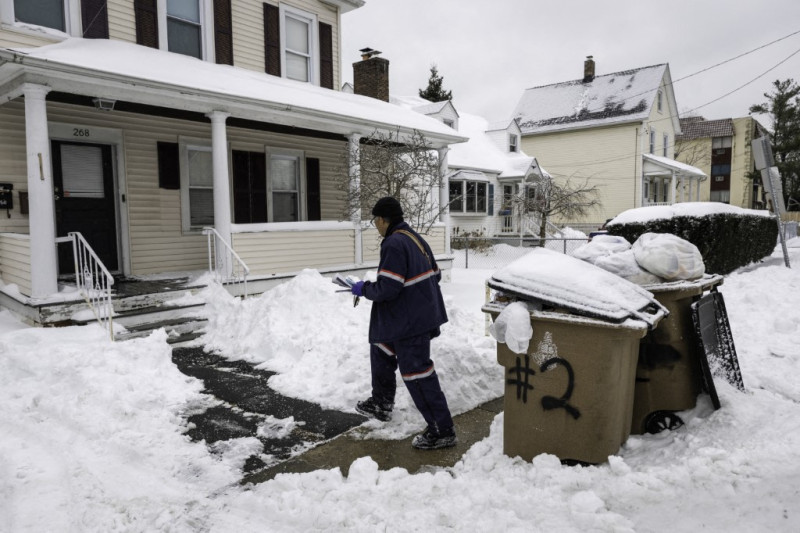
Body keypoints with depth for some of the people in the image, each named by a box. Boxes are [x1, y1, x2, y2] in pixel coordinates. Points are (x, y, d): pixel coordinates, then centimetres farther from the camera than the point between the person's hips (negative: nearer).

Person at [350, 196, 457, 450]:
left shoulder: (394, 244, -20)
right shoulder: (415, 238, 10)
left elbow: (387, 289, -25)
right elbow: (435, 275, 15)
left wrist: (364, 289, -8)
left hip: (409, 322, -11)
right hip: (423, 313, 11)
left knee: (417, 374, -3)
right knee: (380, 349, 26)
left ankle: (443, 431, 6)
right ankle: (381, 404, 42)